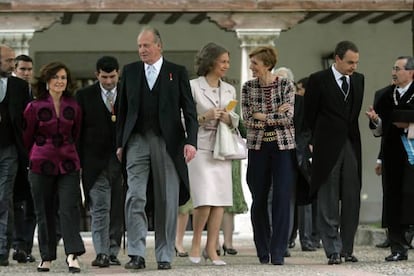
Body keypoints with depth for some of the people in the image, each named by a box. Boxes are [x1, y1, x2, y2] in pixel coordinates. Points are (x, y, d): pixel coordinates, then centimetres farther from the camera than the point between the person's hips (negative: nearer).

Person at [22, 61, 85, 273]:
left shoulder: (73, 107, 5)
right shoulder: (35, 107, -3)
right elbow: (26, 138, 6)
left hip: (68, 164, 1)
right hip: (41, 164, -1)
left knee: (69, 208, -11)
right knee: (44, 212, 4)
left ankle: (72, 255, -16)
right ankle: (46, 257, 12)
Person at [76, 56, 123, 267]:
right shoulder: (84, 96, 6)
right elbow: (78, 129, 5)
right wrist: (78, 161, 0)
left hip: (122, 160, 1)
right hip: (96, 160, -1)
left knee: (118, 209, 3)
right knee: (99, 208, -7)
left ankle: (113, 252, 11)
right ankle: (101, 253, -10)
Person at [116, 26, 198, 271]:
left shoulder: (178, 72, 5)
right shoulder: (130, 71, 11)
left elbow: (189, 110, 2)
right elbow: (123, 109, 13)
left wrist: (191, 141, -9)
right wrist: (120, 143, 8)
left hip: (168, 142, -1)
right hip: (137, 140, 1)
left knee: (167, 201, 2)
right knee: (135, 197, -9)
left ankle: (165, 256, 10)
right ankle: (137, 254, -9)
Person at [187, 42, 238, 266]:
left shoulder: (229, 90, 14)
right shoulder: (193, 86, -2)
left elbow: (236, 121, 18)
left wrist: (229, 119, -3)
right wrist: (204, 117, -16)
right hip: (200, 148, -5)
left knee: (220, 200, -1)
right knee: (204, 200, -14)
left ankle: (211, 248, 6)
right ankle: (196, 243, 6)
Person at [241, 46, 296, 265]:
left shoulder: (286, 85, -3)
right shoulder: (248, 87, 3)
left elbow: (289, 118, -12)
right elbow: (248, 121, -3)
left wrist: (262, 117, -9)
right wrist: (276, 115, -9)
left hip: (283, 147, -2)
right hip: (258, 148, 2)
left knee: (282, 199, -7)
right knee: (259, 200, 4)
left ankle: (278, 252, -2)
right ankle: (263, 251, 17)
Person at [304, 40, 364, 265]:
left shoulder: (358, 80, 10)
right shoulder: (318, 80, -5)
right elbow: (310, 114, 1)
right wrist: (318, 142, 6)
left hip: (351, 146, 5)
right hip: (327, 148, -4)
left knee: (351, 201, 3)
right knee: (328, 202, -1)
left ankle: (347, 249, 10)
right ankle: (333, 250, 1)